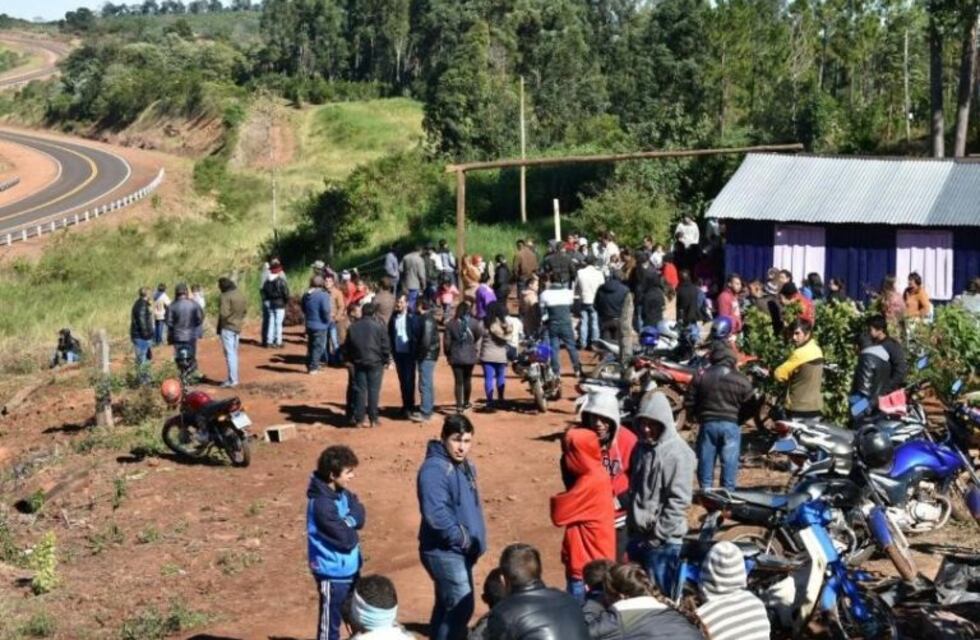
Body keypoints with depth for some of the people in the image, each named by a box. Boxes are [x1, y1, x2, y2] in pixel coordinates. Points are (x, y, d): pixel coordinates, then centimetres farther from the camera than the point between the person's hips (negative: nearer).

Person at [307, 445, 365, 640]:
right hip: (333, 574, -8)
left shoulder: (343, 493, 2)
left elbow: (359, 519, -3)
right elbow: (346, 539, -23)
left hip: (349, 569, 8)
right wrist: (350, 522, -5)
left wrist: (347, 521, -20)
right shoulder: (321, 503, -25)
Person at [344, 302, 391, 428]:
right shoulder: (378, 326, -7)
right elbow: (385, 346, -7)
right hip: (375, 362, -3)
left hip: (359, 362, 3)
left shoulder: (353, 327, 6)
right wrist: (386, 360, 5)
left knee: (360, 390, 6)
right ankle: (373, 419, 2)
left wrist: (351, 359, 21)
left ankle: (358, 419, 6)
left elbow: (347, 347, 11)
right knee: (373, 390, 1)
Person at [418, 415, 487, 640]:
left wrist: (474, 540, 9)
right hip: (444, 551, -9)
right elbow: (436, 515, -29)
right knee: (461, 606, -10)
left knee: (447, 605, 17)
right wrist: (463, 539, -19)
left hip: (459, 551, 9)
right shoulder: (434, 468, -21)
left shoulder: (464, 466, 10)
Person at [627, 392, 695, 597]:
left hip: (662, 542, -8)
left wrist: (658, 534, -18)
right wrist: (631, 523, 14)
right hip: (637, 535, 8)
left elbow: (678, 501, -19)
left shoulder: (677, 454, -16)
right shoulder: (642, 447, 8)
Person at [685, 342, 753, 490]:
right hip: (731, 425, -1)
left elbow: (689, 402, 2)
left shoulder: (701, 376, -1)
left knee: (705, 461, 10)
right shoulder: (741, 381, -3)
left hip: (708, 423, 1)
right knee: (729, 462, 6)